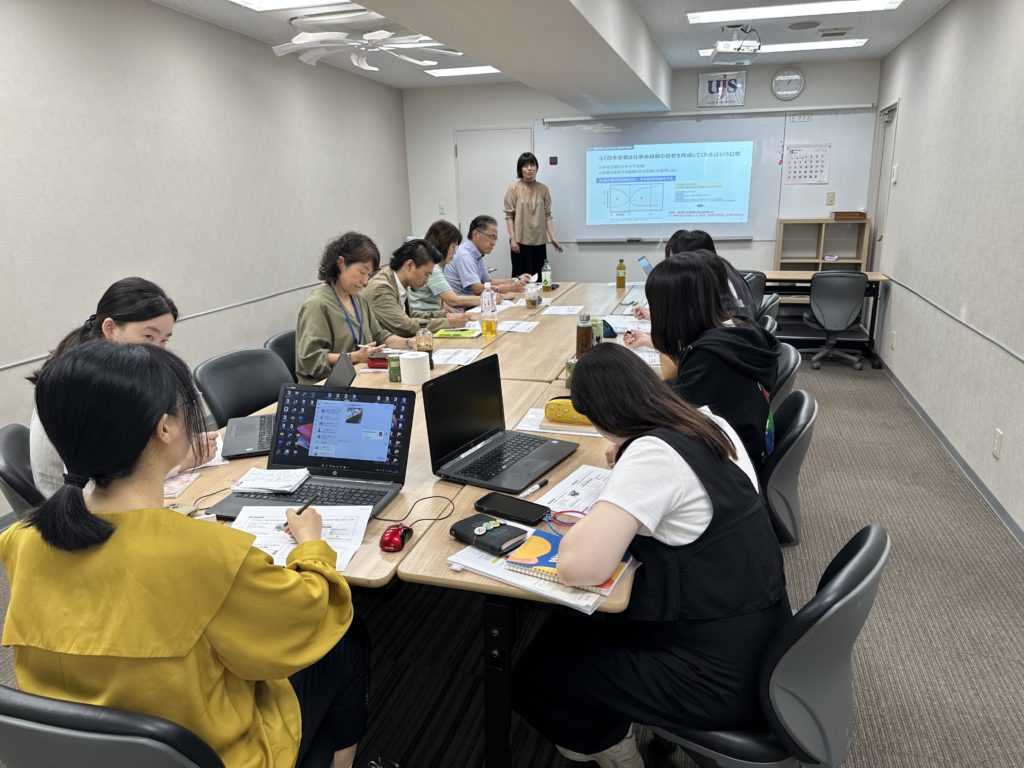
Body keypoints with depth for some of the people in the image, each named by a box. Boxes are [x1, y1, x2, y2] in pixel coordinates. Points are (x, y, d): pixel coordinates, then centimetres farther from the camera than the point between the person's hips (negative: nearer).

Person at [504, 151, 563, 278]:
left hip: (539, 241, 3)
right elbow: (509, 216, -3)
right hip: (521, 241, -3)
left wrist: (553, 238, -1)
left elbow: (547, 216, 7)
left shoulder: (543, 189, 8)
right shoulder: (514, 188, -1)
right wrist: (512, 238, -11)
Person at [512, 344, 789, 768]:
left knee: (534, 677, 6)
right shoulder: (711, 424, 0)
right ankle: (610, 733, 38)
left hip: (724, 676, -8)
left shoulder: (653, 453, -26)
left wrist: (592, 514, -11)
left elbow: (576, 569, -30)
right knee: (570, 628, 20)